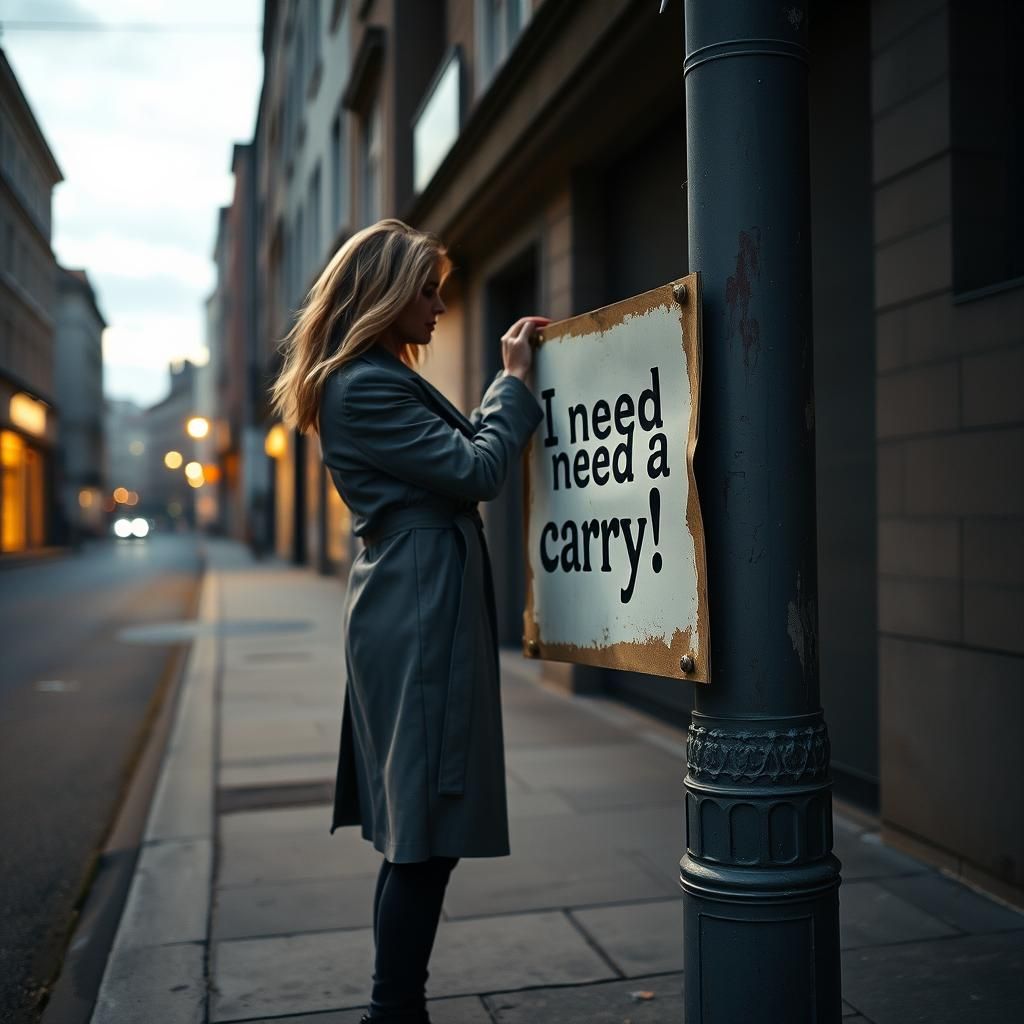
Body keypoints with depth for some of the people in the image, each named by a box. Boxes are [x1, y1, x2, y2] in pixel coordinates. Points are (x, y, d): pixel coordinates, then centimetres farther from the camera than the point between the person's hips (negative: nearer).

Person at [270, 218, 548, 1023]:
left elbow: (464, 449, 21)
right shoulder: (366, 388, -13)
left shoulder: (382, 380, 20)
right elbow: (477, 471, -14)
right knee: (429, 832, -5)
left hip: (410, 614, 11)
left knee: (416, 831, 15)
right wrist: (514, 379, -5)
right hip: (420, 615, -11)